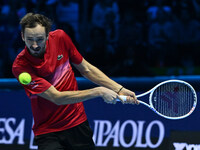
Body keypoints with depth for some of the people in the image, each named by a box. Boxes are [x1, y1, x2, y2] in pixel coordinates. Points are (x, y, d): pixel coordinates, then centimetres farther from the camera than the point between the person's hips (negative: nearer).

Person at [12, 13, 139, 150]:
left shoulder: (60, 37, -6)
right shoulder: (20, 66, -20)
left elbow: (86, 69, 8)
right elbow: (56, 97, -22)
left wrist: (119, 89, 0)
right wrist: (99, 92, -22)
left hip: (78, 123, 5)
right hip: (47, 132, -4)